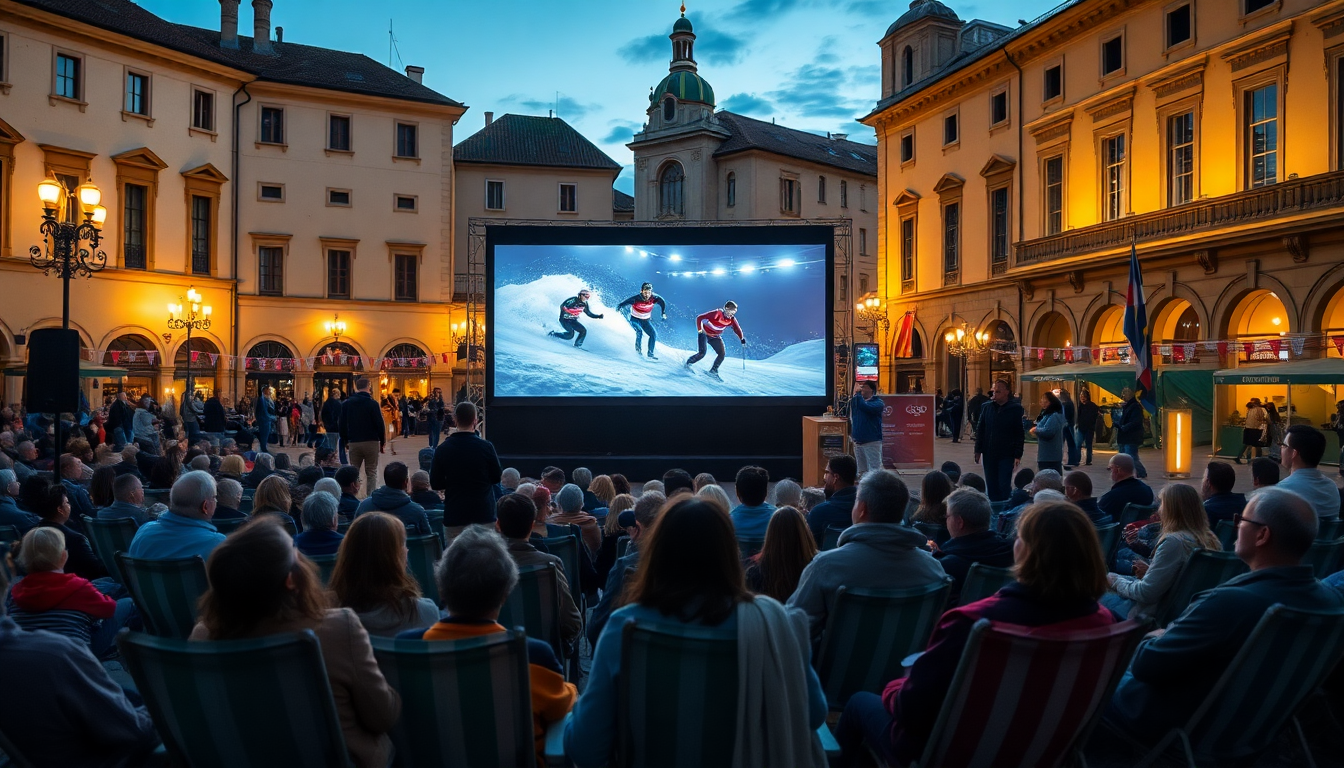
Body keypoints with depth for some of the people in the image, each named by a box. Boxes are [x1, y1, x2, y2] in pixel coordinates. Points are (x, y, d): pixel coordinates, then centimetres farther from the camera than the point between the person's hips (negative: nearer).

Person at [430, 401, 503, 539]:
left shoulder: (442, 449, -6)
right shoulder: (485, 446, -11)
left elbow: (435, 484, 2)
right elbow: (497, 477, 0)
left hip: (454, 518, 1)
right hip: (484, 515, -1)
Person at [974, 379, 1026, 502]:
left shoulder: (1015, 409, -5)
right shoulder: (986, 407, 4)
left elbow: (1019, 434, -4)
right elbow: (980, 430, 8)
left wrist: (1018, 455, -7)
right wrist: (978, 450, 5)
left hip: (1006, 455, -3)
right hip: (988, 454, 3)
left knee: (1004, 486, -2)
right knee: (991, 486, 8)